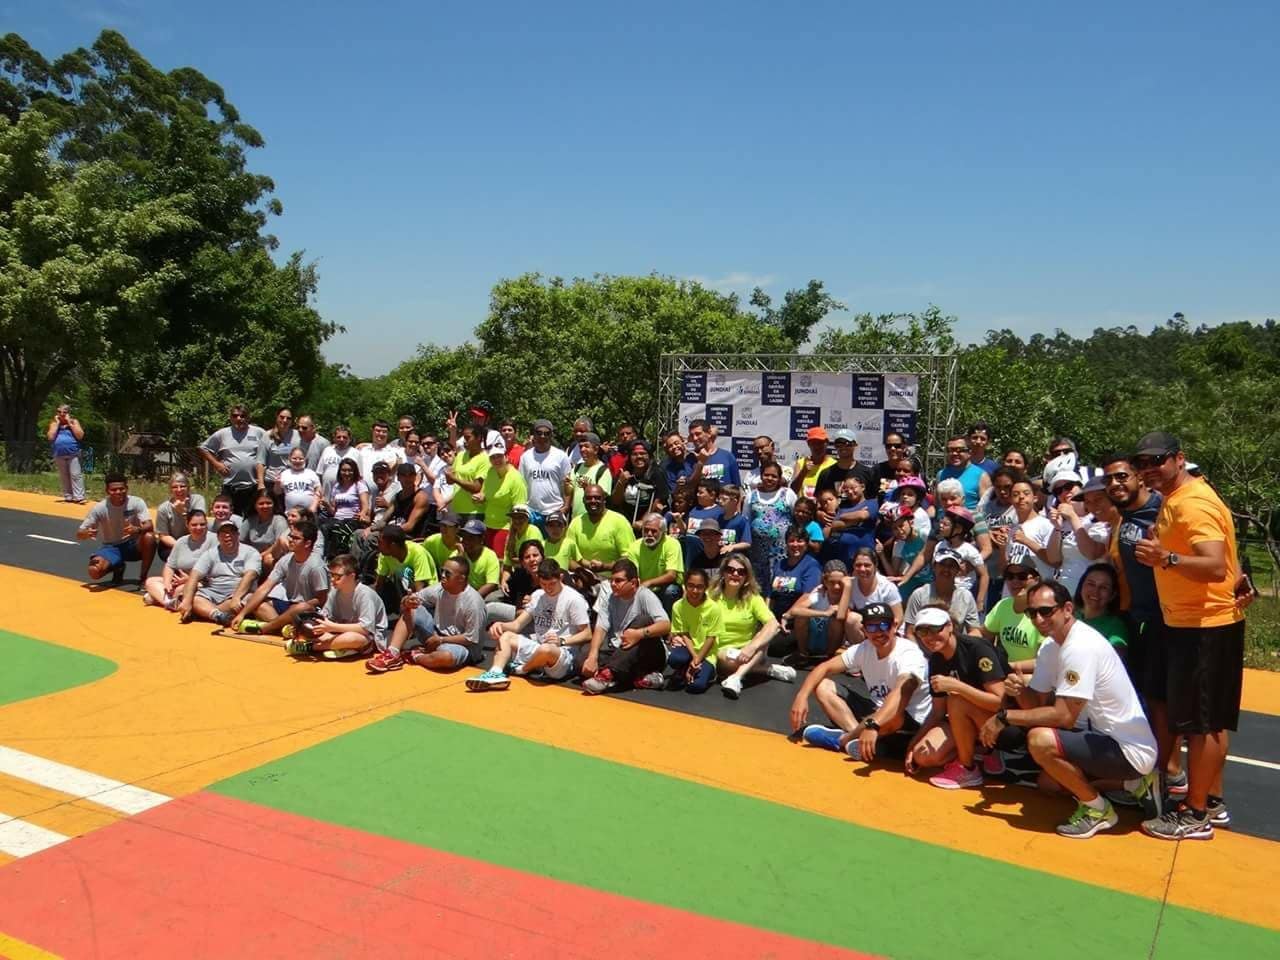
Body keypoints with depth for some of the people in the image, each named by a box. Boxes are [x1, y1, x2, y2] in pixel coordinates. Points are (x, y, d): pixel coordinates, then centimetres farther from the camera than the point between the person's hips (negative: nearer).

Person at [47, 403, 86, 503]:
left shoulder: (74, 422, 4)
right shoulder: (54, 423, 10)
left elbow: (80, 436, -10)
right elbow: (50, 437, -6)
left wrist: (69, 423, -9)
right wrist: (57, 423, -4)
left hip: (73, 454, -3)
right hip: (59, 455, 3)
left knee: (75, 475, -10)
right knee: (64, 477, 9)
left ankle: (78, 497, -12)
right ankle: (68, 497, 17)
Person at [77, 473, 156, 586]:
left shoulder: (137, 502, -14)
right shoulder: (99, 508, -13)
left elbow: (150, 526, -26)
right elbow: (79, 534, -10)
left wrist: (138, 530, -49)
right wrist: (86, 534, -35)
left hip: (133, 545, 0)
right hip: (111, 548, 1)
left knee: (149, 537, -34)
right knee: (94, 571, -28)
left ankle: (143, 577, -12)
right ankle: (117, 568, 11)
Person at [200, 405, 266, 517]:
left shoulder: (259, 433, 4)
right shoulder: (222, 434, 6)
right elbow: (204, 448, 13)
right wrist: (216, 464, 2)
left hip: (254, 486, 0)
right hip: (230, 486, 0)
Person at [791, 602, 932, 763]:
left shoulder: (909, 654, -25)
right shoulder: (863, 649, -4)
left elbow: (900, 694, -43)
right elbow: (824, 668, -3)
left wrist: (872, 725, -58)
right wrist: (802, 696, -21)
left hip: (910, 725, -7)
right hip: (876, 712, 7)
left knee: (893, 717, -43)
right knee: (823, 686, -6)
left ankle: (840, 739, -18)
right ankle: (856, 735, -28)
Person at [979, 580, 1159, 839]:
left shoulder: (1080, 646, -25)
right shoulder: (1051, 646, 5)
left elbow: (1064, 717, -28)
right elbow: (1037, 702, 7)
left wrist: (1004, 717, -21)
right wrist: (1020, 690, -16)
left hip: (1130, 749, -10)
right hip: (1105, 735, 10)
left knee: (1040, 740, -26)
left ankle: (1097, 808, -5)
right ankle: (1132, 783, 21)